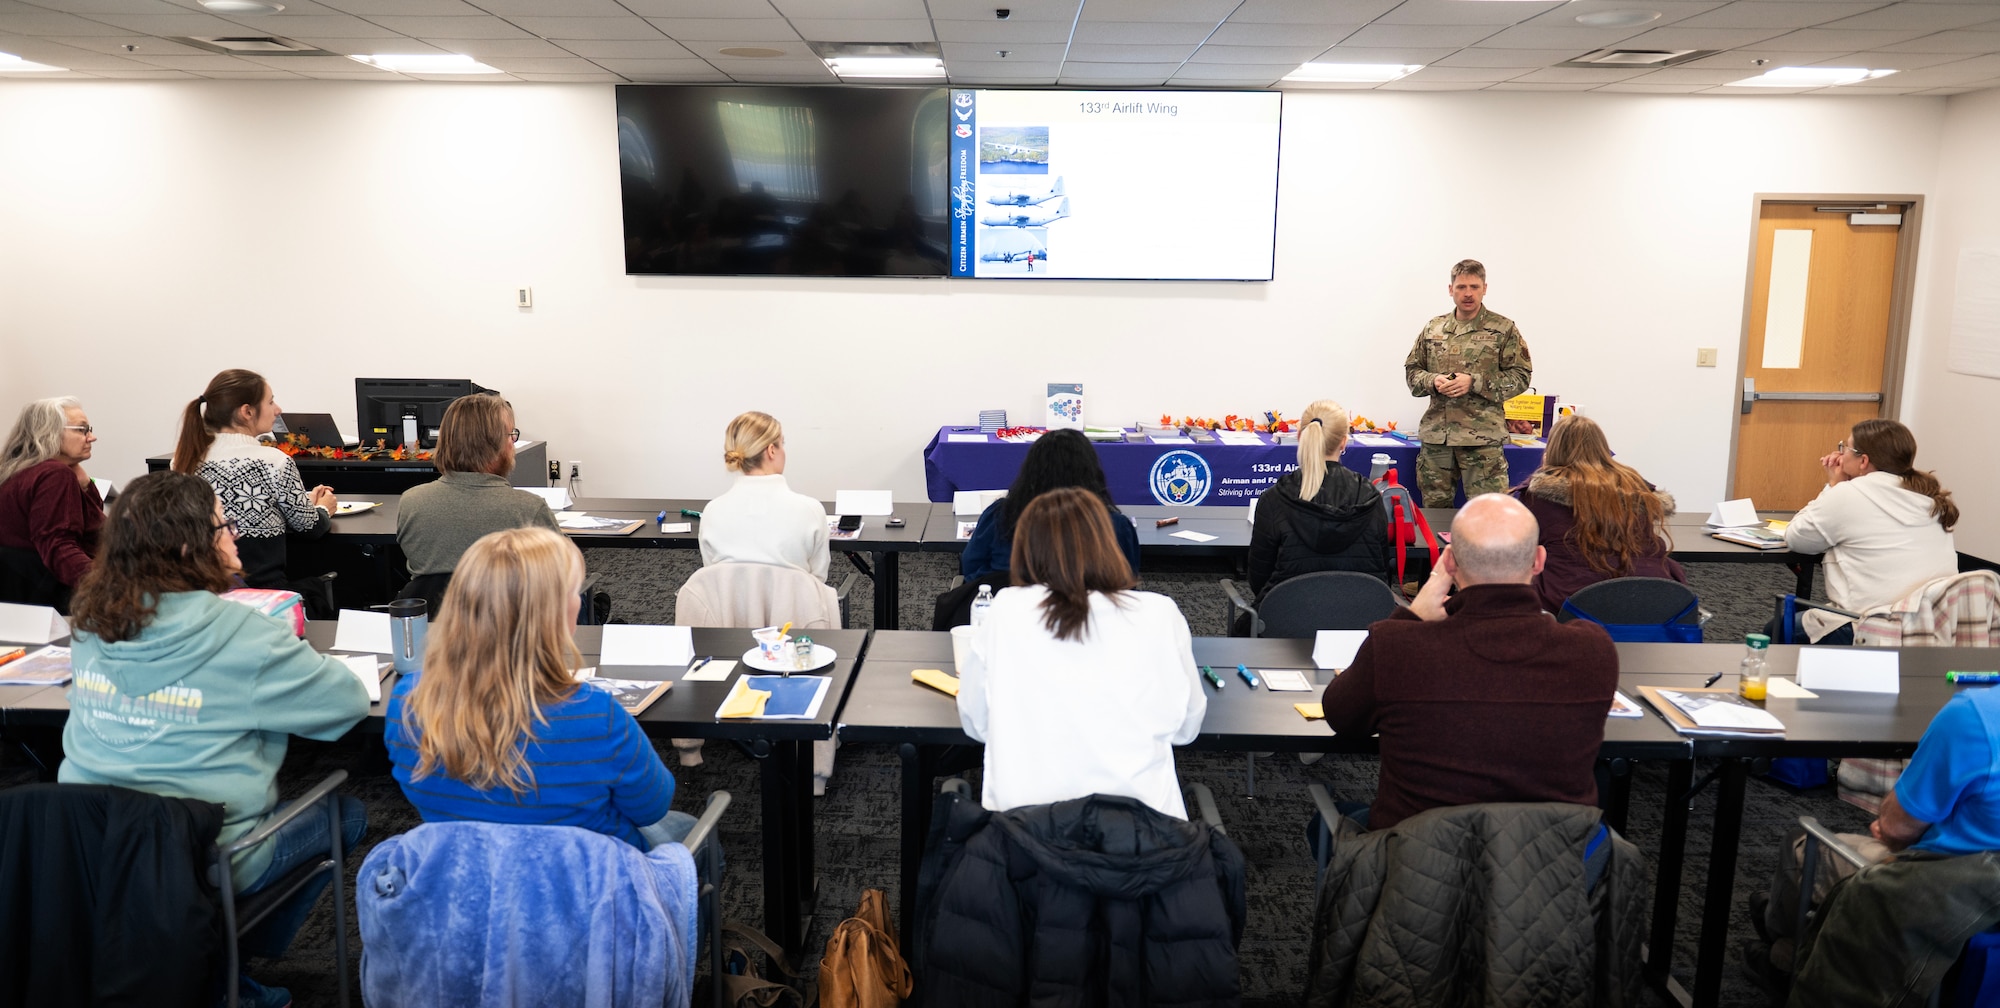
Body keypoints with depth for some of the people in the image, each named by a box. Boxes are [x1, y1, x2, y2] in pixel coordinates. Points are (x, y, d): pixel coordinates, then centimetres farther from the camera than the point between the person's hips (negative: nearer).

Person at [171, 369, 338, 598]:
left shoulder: (186, 459, 3)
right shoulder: (274, 461, -13)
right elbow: (310, 527, -1)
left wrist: (305, 501, 26)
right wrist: (324, 508, 22)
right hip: (263, 589, -6)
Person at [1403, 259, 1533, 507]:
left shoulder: (1504, 329, 2)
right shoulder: (1433, 328, 12)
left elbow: (1521, 375, -1)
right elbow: (1411, 370, 17)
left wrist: (1474, 383, -13)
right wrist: (1432, 381, -7)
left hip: (1482, 438, -4)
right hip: (1435, 434, 4)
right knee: (1434, 508, 11)